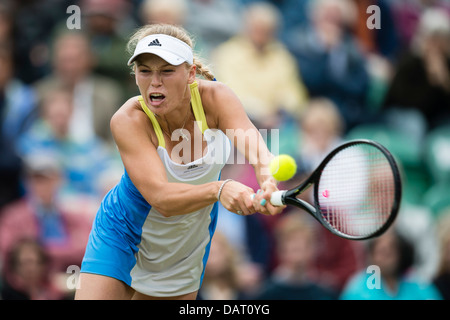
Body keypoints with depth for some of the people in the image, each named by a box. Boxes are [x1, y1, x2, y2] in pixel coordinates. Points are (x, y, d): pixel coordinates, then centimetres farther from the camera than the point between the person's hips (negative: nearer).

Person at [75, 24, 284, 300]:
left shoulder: (214, 97, -22)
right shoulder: (128, 120, -29)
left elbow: (252, 142, -41)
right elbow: (161, 198, -40)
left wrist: (268, 179, -65)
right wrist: (219, 189, -59)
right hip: (122, 236, -3)